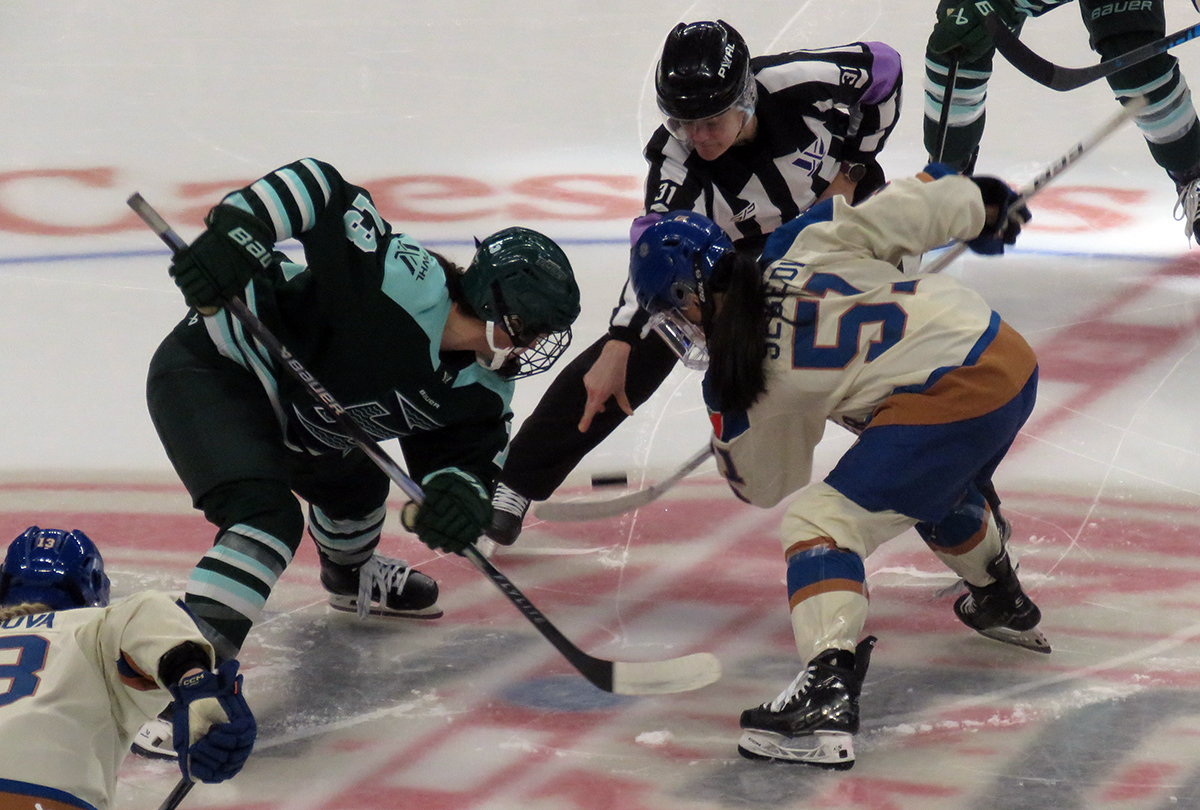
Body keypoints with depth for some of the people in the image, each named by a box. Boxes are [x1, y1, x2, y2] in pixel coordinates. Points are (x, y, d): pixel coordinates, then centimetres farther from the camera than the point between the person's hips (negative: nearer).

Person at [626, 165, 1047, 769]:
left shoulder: (746, 384, 0)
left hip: (949, 397, -9)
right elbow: (906, 209, 5)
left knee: (821, 517, -9)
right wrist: (979, 202, 24)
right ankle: (1004, 605, 64)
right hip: (1011, 356, 9)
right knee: (941, 492, 38)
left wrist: (722, 416, 33)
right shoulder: (805, 243, 8)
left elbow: (765, 485, 15)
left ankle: (828, 688, -28)